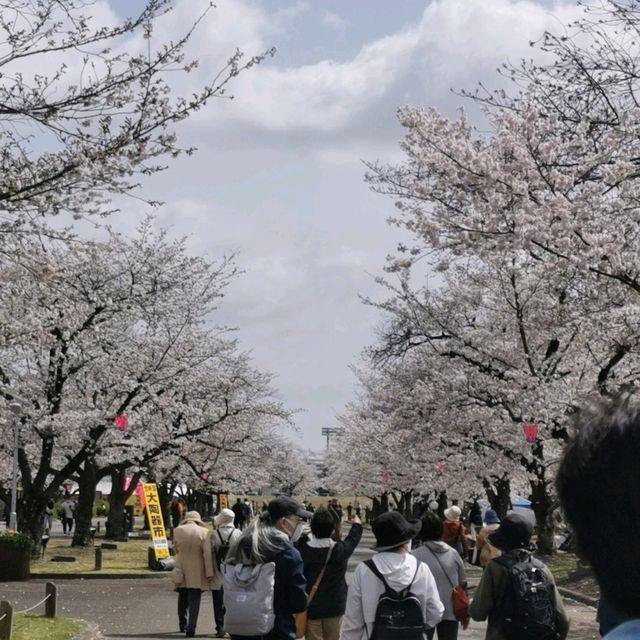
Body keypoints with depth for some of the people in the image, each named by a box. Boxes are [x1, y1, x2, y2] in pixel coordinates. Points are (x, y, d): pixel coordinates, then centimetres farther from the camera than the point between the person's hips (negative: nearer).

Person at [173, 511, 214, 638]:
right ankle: (191, 628, -4)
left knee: (182, 599, 20)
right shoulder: (204, 532, -10)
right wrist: (209, 573, -10)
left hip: (181, 570, 3)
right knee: (194, 600, 2)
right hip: (197, 573, -3)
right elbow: (207, 554, -12)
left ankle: (183, 624, 32)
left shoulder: (177, 530, -4)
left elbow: (175, 548, 5)